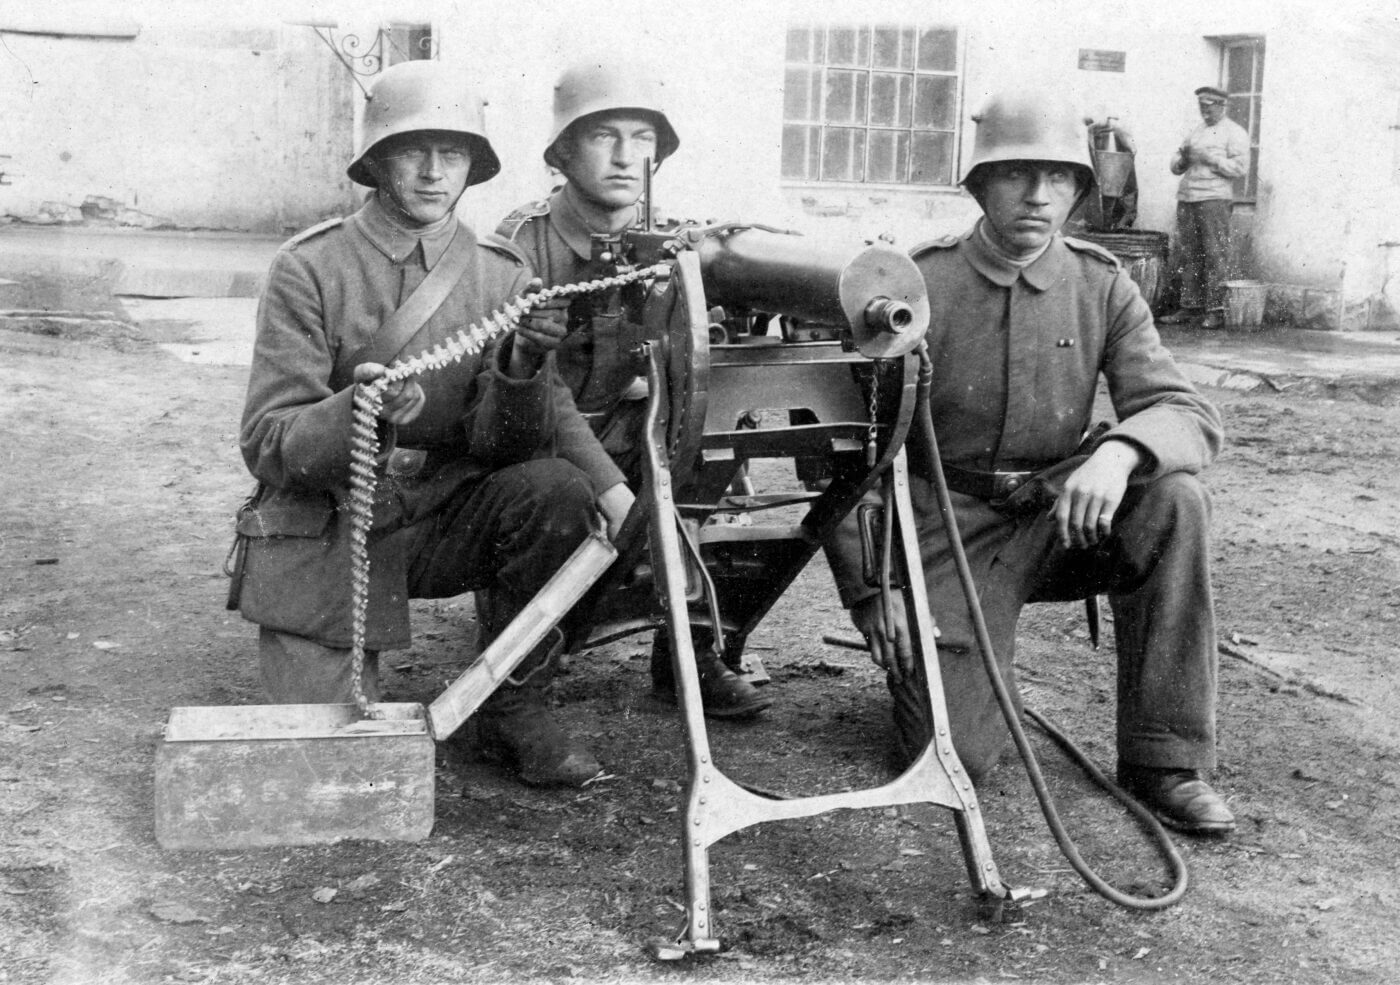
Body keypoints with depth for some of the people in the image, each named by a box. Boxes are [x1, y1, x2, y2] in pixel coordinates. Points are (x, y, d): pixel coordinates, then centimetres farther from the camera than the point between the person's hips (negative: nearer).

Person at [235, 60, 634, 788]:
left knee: (557, 490, -25)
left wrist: (523, 371, -30)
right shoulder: (309, 269, -9)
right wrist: (355, 413, -35)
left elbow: (501, 447, -9)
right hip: (322, 535, -2)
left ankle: (514, 707, -6)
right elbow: (266, 443, -14)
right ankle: (333, 668, 25)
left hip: (437, 523, 2)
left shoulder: (500, 276, -2)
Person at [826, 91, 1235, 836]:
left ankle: (1164, 758, -15)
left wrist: (1118, 449, -32)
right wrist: (869, 587, -12)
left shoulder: (1103, 288, 1)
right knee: (954, 755, -18)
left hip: (1056, 519, 3)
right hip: (947, 530, -3)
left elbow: (1188, 414, -8)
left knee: (1173, 495, -27)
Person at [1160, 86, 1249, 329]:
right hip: (1187, 198, 6)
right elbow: (1176, 167, 23)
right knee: (1186, 255, 3)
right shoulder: (1195, 133, 24)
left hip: (1214, 198, -6)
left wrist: (1210, 159, -12)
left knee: (1215, 255, -9)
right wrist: (1182, 158, 1)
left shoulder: (1234, 133, 5)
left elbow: (1240, 167, -7)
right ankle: (1190, 306, 8)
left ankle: (1216, 310, -8)